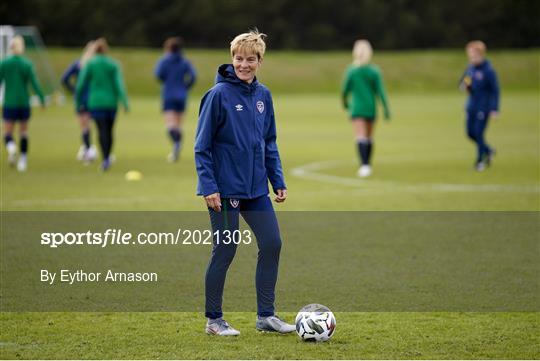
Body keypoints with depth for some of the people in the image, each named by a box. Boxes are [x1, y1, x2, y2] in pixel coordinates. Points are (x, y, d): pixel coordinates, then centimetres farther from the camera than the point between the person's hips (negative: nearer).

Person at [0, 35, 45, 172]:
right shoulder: (27, 64, -5)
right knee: (23, 133, 15)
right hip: (24, 103, 1)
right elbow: (34, 83, -9)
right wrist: (42, 99, -1)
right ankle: (23, 160, 12)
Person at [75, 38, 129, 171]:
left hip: (96, 102, -1)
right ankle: (108, 157, 24)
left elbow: (80, 85, -2)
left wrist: (78, 102, 8)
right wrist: (125, 102, -7)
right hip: (111, 102, 1)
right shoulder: (113, 64, -1)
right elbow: (119, 84, -7)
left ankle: (105, 159, -21)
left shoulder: (89, 64, -2)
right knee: (109, 130, 14)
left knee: (102, 130, -6)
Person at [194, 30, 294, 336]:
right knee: (225, 251, 0)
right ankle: (214, 320, 13)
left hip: (256, 187, 6)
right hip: (225, 189, -6)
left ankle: (266, 315, 15)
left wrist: (278, 181, 9)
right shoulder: (219, 94, -12)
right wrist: (209, 186, -17)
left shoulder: (263, 95, 6)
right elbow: (202, 146, -11)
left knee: (272, 244, 4)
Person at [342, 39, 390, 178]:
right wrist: (386, 109, -1)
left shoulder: (351, 70, -5)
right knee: (369, 138, 16)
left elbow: (345, 90, 2)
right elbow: (380, 91, -6)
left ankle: (364, 165, -26)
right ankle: (368, 165, 24)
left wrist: (345, 102, 22)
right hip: (371, 108, 2)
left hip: (357, 108, -2)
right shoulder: (375, 71, -4)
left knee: (361, 138, -8)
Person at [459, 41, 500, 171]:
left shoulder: (488, 71, -16)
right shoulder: (470, 68, 5)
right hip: (471, 105, 7)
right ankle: (488, 151, 30)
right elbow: (463, 83, 17)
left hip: (483, 107, -7)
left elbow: (495, 90, -12)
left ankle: (480, 160, 10)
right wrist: (464, 84, -9)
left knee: (479, 133, -5)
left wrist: (495, 110, -14)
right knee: (470, 133, 9)